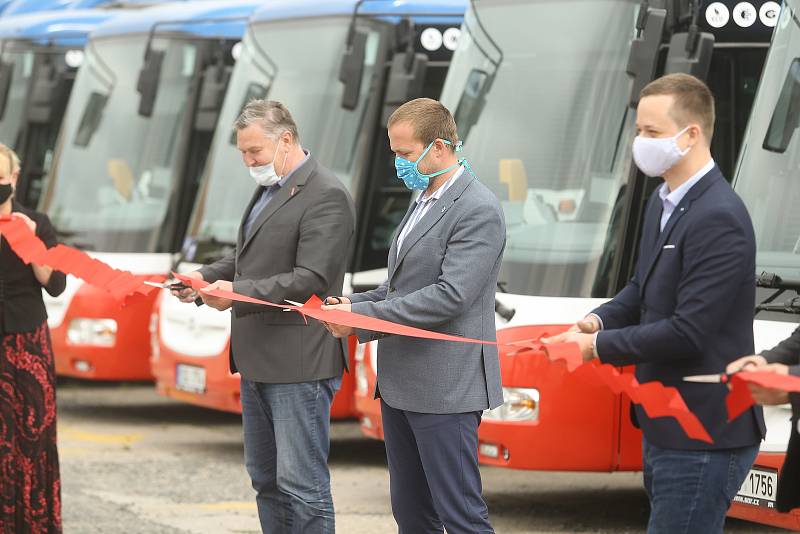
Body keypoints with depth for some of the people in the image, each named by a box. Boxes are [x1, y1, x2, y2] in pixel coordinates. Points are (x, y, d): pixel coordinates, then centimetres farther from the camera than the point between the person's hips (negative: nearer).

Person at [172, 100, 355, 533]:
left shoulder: (325, 196, -14)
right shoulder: (267, 190, 16)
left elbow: (311, 279, -20)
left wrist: (238, 292, -24)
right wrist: (206, 278, 7)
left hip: (299, 363, -10)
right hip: (258, 361, 10)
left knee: (301, 484, -8)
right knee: (265, 480, 14)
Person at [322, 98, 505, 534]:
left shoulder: (478, 211, -14)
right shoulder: (424, 202, 17)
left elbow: (449, 297, -22)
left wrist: (363, 317, -19)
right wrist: (354, 303, 6)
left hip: (445, 388, -10)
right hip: (401, 384, 10)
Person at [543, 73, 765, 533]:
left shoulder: (719, 219, -21)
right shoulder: (664, 202, 10)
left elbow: (688, 332, -24)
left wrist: (599, 346, -16)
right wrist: (600, 320, 1)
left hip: (706, 436, -10)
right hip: (667, 426, 10)